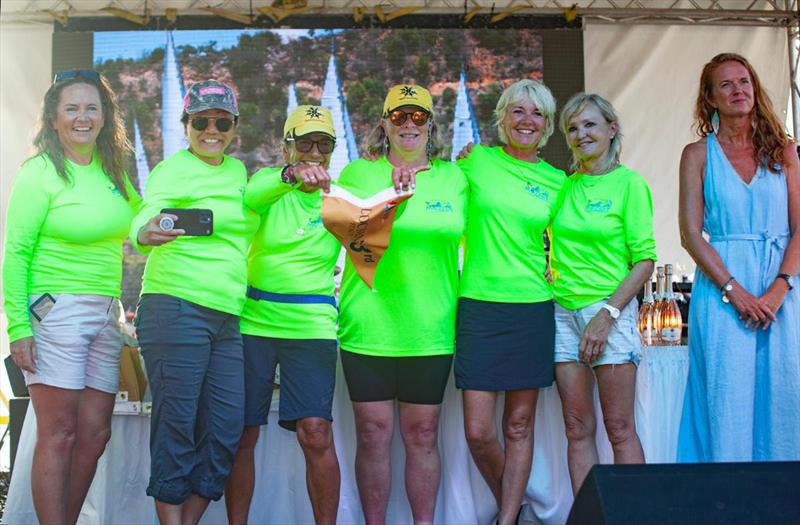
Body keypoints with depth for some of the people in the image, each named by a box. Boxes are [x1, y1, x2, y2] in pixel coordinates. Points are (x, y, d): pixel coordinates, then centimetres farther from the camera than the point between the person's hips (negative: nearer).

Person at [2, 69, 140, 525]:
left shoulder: (113, 170, 11)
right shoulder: (39, 173, -7)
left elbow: (139, 216, 29)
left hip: (105, 312, 7)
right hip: (55, 311, -6)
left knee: (95, 433, 7)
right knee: (59, 434, -5)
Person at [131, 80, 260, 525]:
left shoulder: (237, 169, 17)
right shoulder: (172, 170, -3)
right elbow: (146, 219, -21)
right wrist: (147, 233, -41)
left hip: (229, 316, 7)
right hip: (177, 309, -7)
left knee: (227, 426, 4)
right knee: (178, 422, -6)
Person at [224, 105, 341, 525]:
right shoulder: (270, 180, 2)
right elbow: (251, 196, -22)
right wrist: (291, 175, -44)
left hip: (312, 327, 0)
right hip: (253, 322, 0)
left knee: (317, 435, -10)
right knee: (242, 435, 4)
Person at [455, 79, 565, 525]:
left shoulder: (556, 182, 8)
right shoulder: (476, 161, 3)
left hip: (533, 309, 1)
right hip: (479, 307, -1)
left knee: (519, 425, 5)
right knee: (478, 432, -2)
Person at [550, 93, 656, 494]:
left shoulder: (628, 182, -3)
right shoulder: (564, 186, 11)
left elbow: (645, 259, -7)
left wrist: (608, 314, -15)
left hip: (611, 309, -5)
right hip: (563, 312, 5)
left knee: (620, 430, -2)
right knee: (578, 430, 5)